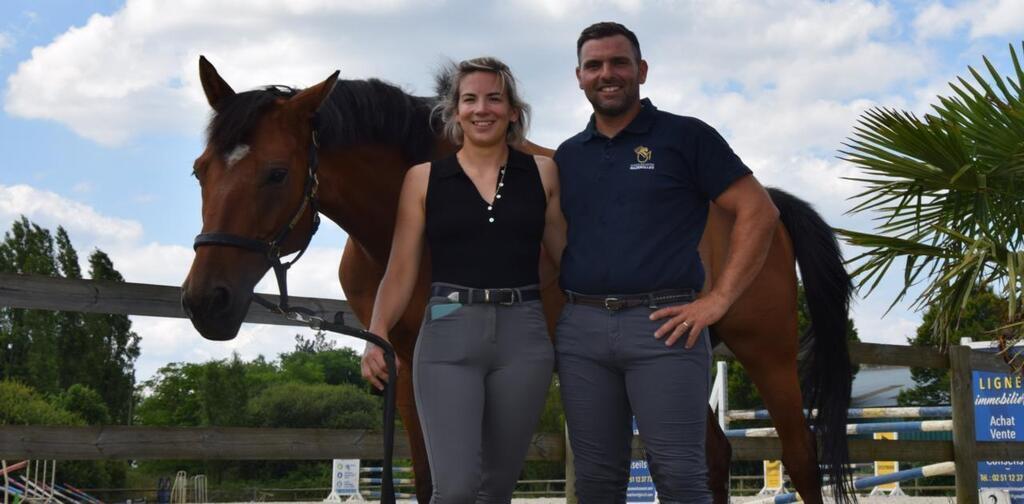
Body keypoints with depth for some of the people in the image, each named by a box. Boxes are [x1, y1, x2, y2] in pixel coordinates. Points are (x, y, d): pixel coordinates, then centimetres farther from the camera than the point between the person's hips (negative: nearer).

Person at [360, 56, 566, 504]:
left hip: (523, 336, 2)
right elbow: (401, 272, 2)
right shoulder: (424, 179, 6)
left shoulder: (542, 174, 9)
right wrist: (377, 334, -13)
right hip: (448, 335, -2)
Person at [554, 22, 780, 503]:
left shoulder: (686, 137, 1)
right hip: (580, 328, 5)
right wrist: (558, 304, 6)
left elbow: (759, 212, -3)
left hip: (663, 325, -4)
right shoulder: (567, 156, 15)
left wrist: (718, 299, -9)